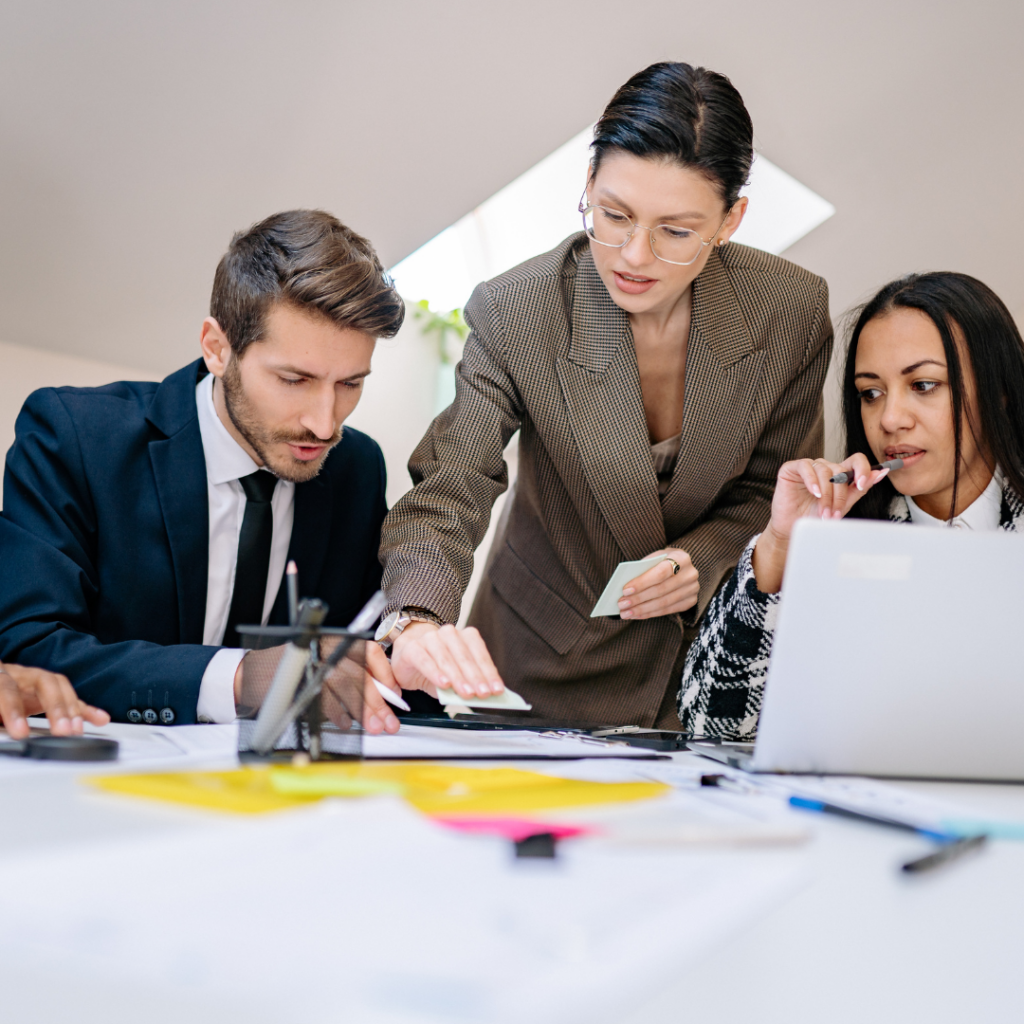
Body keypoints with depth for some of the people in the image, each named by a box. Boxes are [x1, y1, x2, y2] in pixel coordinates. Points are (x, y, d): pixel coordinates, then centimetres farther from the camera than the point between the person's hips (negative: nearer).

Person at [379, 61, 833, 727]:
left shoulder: (793, 311, -11)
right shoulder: (515, 314, -16)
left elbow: (775, 492, 3)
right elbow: (449, 490, -21)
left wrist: (703, 562, -17)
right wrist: (416, 624, -41)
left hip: (717, 661, 1)